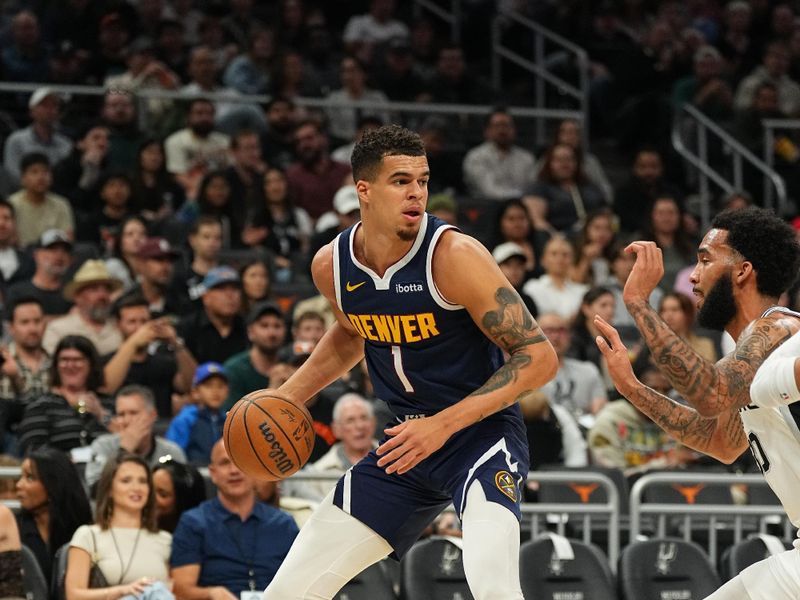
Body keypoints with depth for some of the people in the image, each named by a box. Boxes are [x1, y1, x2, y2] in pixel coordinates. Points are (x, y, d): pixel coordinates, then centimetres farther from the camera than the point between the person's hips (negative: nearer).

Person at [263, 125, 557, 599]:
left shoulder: (454, 255, -21)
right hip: (405, 442, 6)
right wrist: (288, 397, 10)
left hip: (480, 431, -6)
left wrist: (444, 425, -24)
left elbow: (539, 357, -20)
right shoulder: (332, 265, -3)